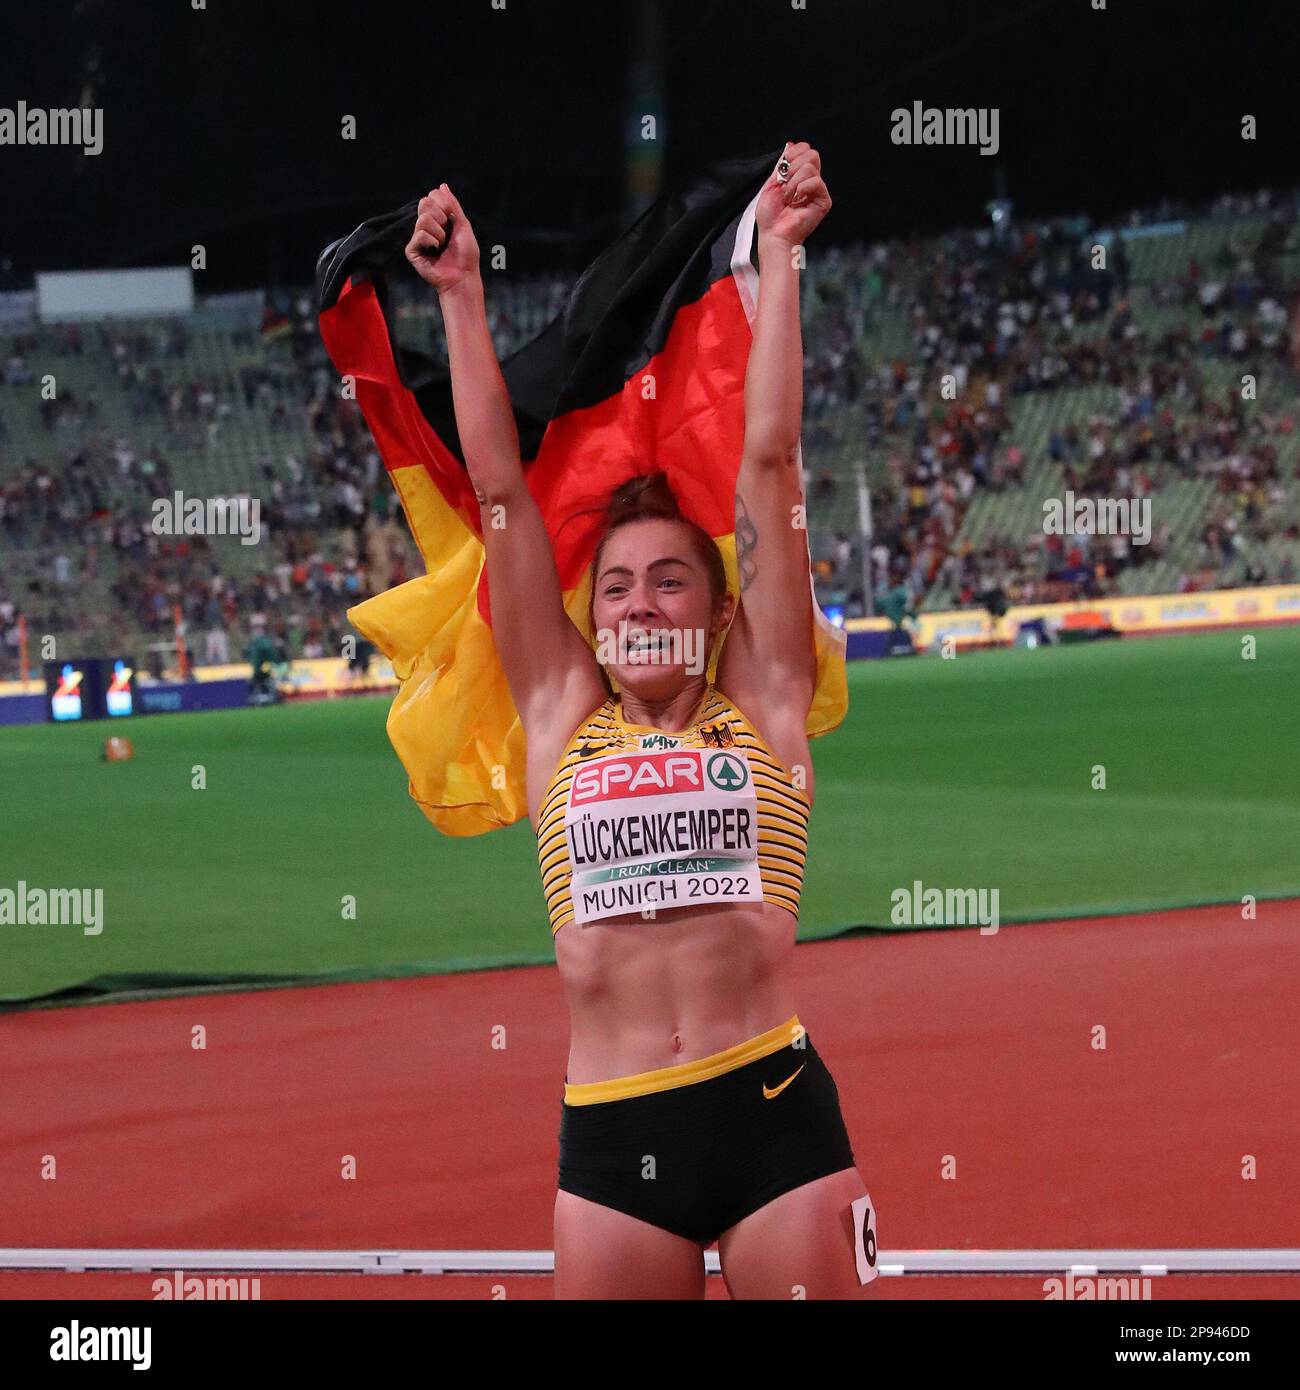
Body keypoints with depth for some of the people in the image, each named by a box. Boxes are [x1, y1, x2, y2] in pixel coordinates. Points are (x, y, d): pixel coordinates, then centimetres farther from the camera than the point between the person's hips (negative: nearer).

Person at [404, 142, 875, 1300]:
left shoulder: (762, 703, 9)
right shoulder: (562, 716, 13)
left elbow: (769, 461, 7)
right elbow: (500, 487, 14)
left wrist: (779, 255, 7)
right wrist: (462, 296, 15)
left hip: (775, 1108, -2)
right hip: (609, 1131, 2)